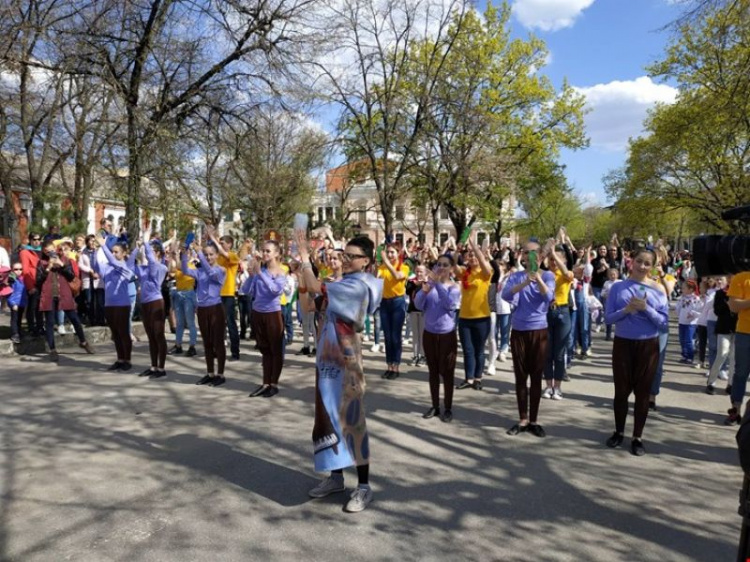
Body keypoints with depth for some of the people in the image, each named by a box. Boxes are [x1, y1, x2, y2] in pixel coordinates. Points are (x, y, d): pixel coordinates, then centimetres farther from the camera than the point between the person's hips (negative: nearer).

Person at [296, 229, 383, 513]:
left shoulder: (358, 285, -17)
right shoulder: (343, 283, 13)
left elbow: (315, 287, -24)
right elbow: (310, 306, 13)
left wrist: (304, 256, -13)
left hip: (345, 363, -9)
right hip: (327, 360, 9)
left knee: (351, 422, -2)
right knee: (329, 419, 15)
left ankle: (364, 486, 10)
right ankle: (336, 477, 28)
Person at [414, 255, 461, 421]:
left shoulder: (454, 287, -7)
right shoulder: (429, 283, 0)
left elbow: (450, 304, -26)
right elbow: (418, 305, -8)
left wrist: (438, 284, -29)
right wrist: (424, 291, -26)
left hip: (447, 334, -3)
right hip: (429, 333, 3)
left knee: (446, 372, 4)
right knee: (433, 371, 13)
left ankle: (448, 408, 17)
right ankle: (435, 406, 25)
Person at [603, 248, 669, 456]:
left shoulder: (658, 290, -2)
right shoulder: (618, 287, -3)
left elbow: (664, 321, -5)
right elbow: (608, 318, -5)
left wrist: (646, 309, -20)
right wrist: (626, 310, -21)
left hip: (648, 345, 0)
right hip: (623, 344, 0)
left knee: (642, 391, 7)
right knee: (621, 390, 8)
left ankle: (637, 437, 19)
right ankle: (619, 432, 25)